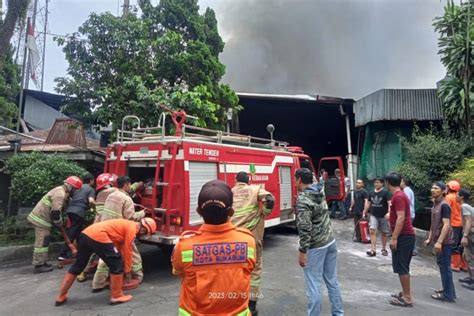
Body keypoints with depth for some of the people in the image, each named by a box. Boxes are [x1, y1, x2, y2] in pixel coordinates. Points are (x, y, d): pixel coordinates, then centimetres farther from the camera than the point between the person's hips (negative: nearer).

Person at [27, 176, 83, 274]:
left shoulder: (60, 190, 11)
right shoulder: (60, 194, -22)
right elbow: (55, 212, -26)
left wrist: (59, 221, 17)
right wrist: (59, 223, -11)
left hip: (40, 217, 11)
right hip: (41, 219, -11)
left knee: (43, 241, 16)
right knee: (42, 242, -5)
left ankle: (41, 262, 25)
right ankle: (38, 266, 2)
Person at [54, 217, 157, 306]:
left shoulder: (127, 224, 27)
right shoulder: (132, 228, 0)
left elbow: (120, 247, 33)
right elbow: (128, 251, 3)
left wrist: (125, 267, 39)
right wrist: (127, 270, 16)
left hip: (85, 234, 10)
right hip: (98, 237, -10)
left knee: (77, 266, 24)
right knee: (117, 265, 4)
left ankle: (61, 297, 34)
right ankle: (116, 296, 14)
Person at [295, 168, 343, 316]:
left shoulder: (302, 199, -17)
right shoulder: (320, 194, 8)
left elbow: (305, 227, -23)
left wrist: (302, 251, -18)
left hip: (315, 246, -8)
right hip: (330, 241, 8)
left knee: (313, 285, 3)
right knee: (332, 280, 18)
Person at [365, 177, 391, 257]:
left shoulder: (386, 192, -8)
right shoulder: (371, 193, 7)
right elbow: (369, 203, 16)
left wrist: (389, 212, -31)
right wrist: (365, 213, 17)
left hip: (383, 216, -3)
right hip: (373, 215, 3)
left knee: (384, 233, 11)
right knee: (372, 231, -11)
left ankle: (384, 249, 27)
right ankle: (373, 250, -11)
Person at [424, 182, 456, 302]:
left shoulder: (444, 205, -16)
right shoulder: (435, 204, 12)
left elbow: (446, 225, -22)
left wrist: (439, 242, -25)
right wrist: (429, 238, 17)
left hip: (444, 242, -9)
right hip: (437, 240, 9)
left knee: (445, 267, -2)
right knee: (442, 265, 17)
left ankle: (448, 294, 7)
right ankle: (446, 289, 29)